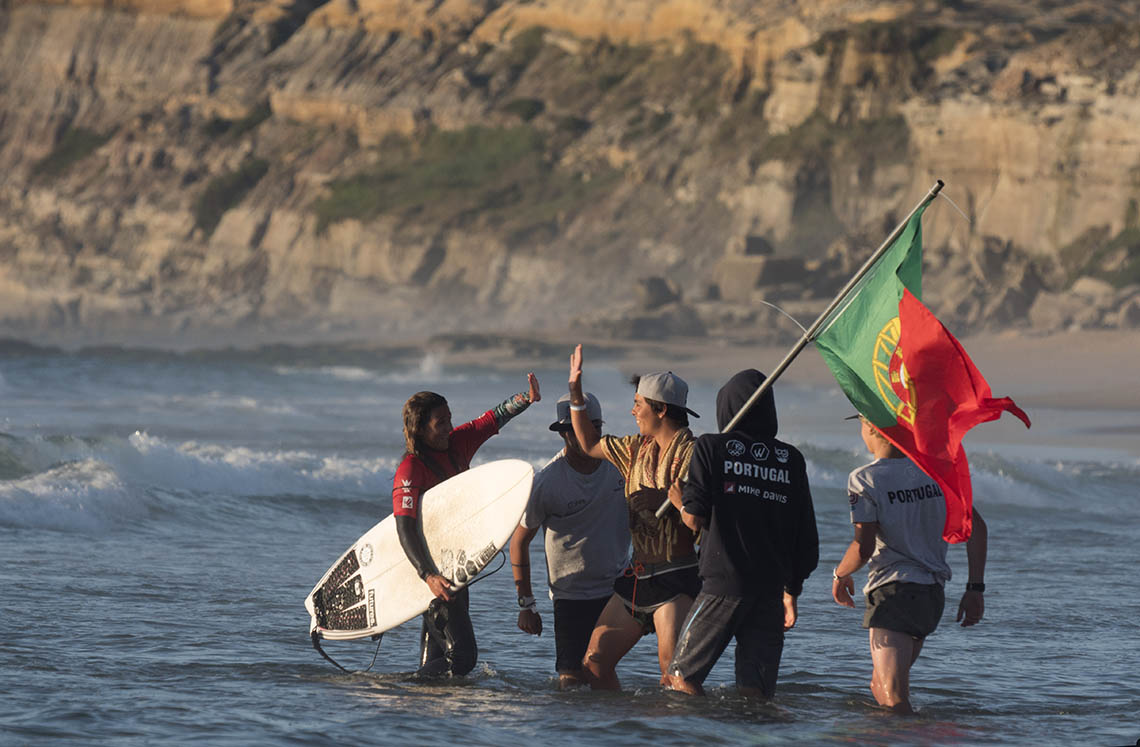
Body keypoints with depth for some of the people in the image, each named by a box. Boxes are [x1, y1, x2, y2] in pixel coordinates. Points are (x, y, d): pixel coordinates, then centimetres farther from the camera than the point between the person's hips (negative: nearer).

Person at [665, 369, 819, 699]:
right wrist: (792, 590, 21)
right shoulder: (791, 459, 10)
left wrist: (678, 498, 15)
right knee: (756, 693, 3)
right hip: (771, 590, 4)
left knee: (681, 675, 3)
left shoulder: (712, 447, 0)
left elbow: (695, 518, -7)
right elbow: (807, 537, 11)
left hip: (725, 584, -4)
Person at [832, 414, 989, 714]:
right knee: (880, 687, 23)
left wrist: (839, 575, 3)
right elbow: (976, 526, 6)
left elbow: (864, 547, -17)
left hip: (893, 593, -7)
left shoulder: (864, 480, -9)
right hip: (934, 594, 7)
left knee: (893, 698, -11)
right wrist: (975, 589, 8)